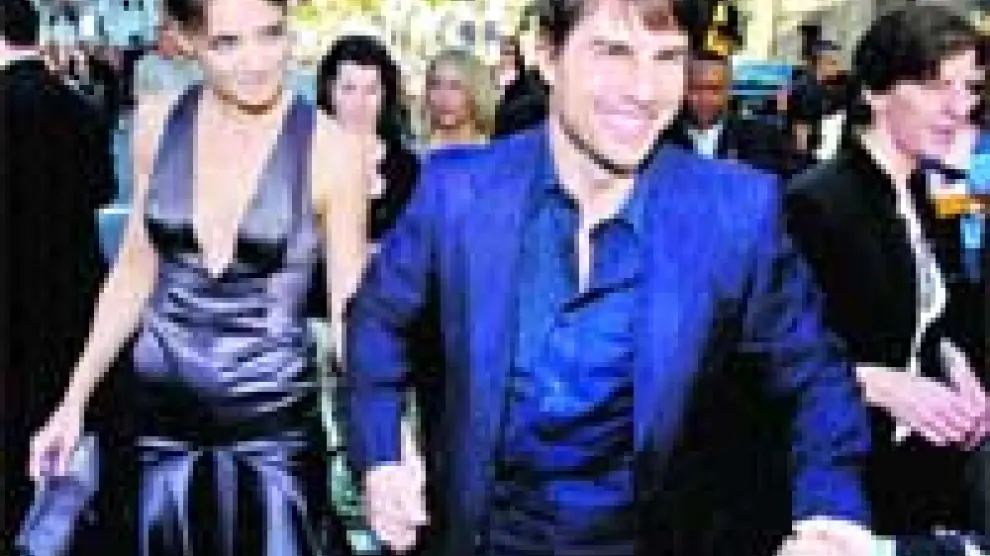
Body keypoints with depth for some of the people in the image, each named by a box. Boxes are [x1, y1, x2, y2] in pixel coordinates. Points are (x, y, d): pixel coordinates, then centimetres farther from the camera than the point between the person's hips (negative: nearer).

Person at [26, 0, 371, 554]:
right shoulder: (157, 122, -2)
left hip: (276, 424, -3)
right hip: (161, 415, 3)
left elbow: (350, 308, -7)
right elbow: (136, 270, 8)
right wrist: (75, 399, 7)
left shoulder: (332, 147, -13)